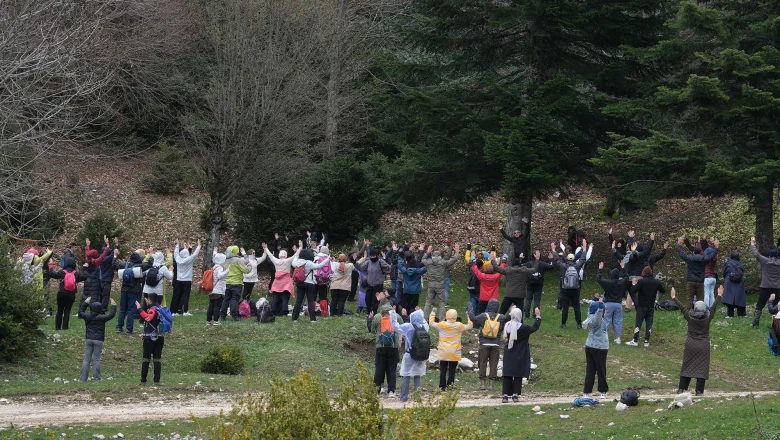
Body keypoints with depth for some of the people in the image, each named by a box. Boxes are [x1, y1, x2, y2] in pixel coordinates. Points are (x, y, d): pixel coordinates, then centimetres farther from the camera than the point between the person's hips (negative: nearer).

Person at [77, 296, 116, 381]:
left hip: (88, 339, 3)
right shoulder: (102, 318, -9)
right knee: (96, 360, 2)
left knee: (86, 359, 5)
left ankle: (83, 378, 4)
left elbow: (80, 311, 21)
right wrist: (113, 305, 12)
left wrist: (86, 302, 31)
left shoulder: (87, 317, 2)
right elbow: (112, 314, -2)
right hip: (98, 341, -3)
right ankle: (96, 377, 2)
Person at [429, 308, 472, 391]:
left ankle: (442, 387, 10)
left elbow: (431, 323, 4)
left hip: (443, 354, 0)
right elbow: (469, 327, 6)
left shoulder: (442, 325, -8)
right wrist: (469, 318, 20)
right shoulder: (459, 326, -8)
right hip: (454, 354, 0)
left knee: (443, 371, 9)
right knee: (452, 372, 3)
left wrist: (432, 313, 17)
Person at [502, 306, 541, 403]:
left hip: (509, 355, 4)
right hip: (520, 356, -4)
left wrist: (511, 312, 33)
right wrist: (538, 316, 4)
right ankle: (515, 395, 2)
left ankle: (505, 395, 0)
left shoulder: (507, 325, -2)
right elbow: (534, 328, -6)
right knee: (518, 375, 4)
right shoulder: (522, 328, -16)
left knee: (507, 375, 5)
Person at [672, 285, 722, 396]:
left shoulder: (690, 316, -10)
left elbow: (681, 307, 2)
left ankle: (681, 388, 8)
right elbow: (714, 306, 2)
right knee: (702, 367, 2)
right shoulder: (708, 317, -10)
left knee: (687, 366, 8)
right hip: (703, 346, -1)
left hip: (690, 345, 1)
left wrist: (674, 297, 15)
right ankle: (699, 391, 0)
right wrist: (719, 295, 16)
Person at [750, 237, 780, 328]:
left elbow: (756, 254, -4)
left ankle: (755, 324, 2)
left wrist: (752, 244, 8)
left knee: (759, 306, 7)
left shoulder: (765, 261, -8)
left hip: (766, 287, -1)